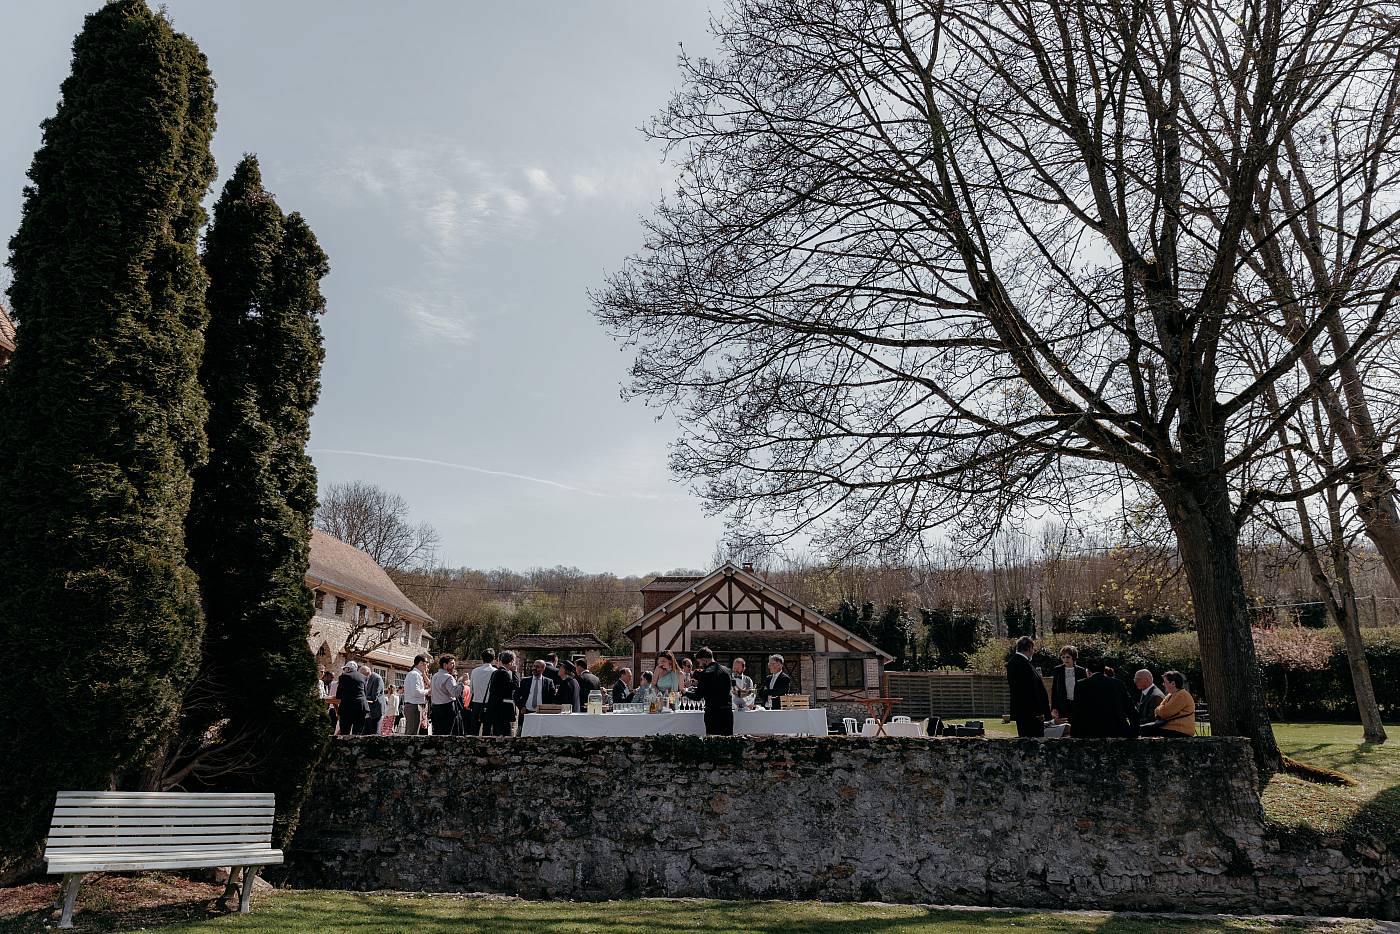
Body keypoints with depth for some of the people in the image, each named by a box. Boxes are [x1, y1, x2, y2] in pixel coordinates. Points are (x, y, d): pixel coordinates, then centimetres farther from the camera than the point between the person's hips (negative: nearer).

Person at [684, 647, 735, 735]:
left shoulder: (705, 673, -10)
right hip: (728, 711, 6)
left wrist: (685, 693, 10)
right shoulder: (726, 670, 9)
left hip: (712, 712, -6)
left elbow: (698, 697, -9)